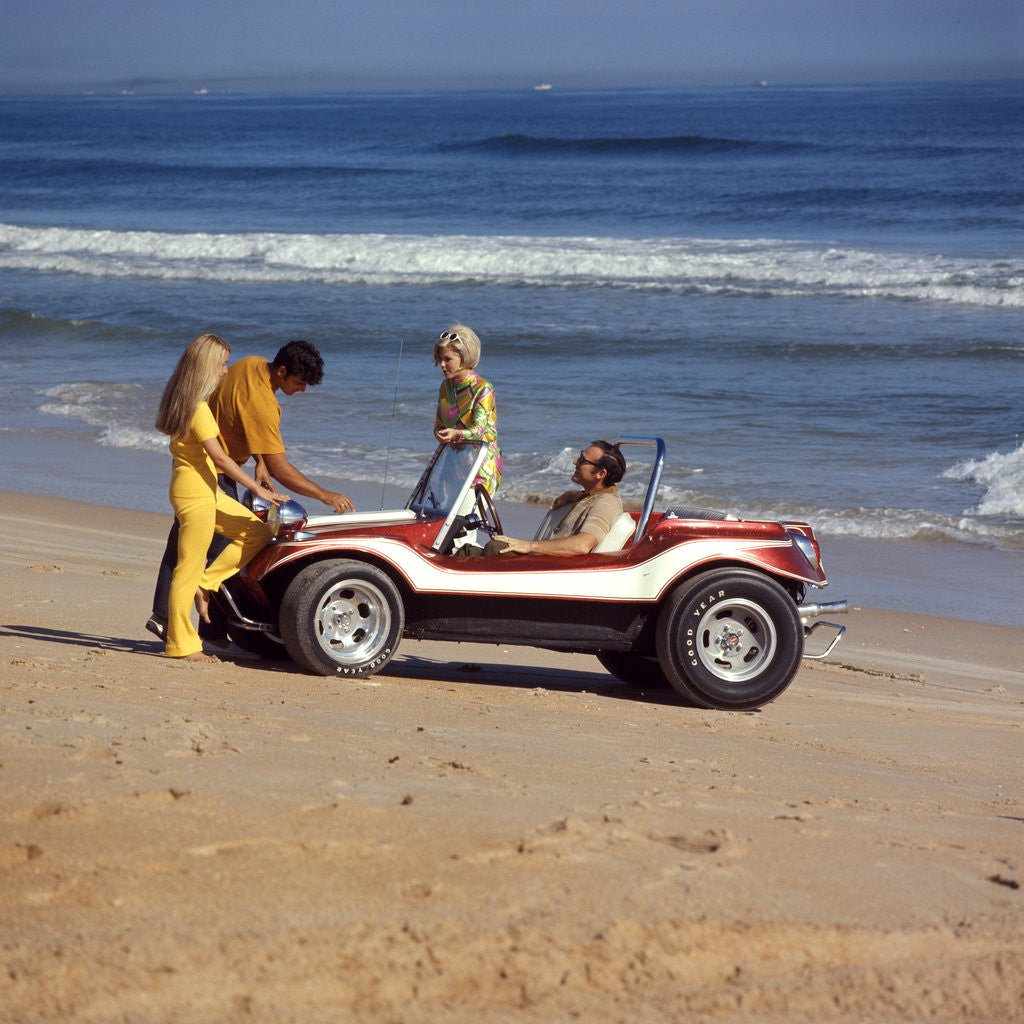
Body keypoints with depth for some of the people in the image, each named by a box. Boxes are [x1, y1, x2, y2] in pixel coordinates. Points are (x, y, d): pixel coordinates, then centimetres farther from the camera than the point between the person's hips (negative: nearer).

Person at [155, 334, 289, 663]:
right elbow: (218, 457, -21)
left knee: (258, 533, 11)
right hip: (195, 493, -10)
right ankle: (181, 645, 0)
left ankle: (205, 584, 10)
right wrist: (259, 489, -18)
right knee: (189, 568, -4)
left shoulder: (182, 399, 11)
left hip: (207, 491, 10)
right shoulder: (197, 407, -19)